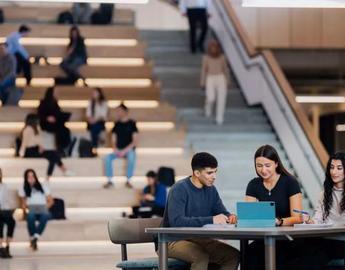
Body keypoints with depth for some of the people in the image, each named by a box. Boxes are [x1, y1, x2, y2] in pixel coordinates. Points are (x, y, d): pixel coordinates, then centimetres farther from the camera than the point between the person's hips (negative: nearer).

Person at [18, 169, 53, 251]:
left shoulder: (43, 187, 23)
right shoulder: (23, 189, 23)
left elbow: (51, 201, 17)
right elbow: (23, 203, 19)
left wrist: (45, 208, 0)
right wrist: (26, 210, -1)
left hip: (43, 210, 0)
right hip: (31, 211, 0)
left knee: (45, 216, -40)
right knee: (31, 217, -40)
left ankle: (35, 238, -49)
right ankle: (32, 239, -38)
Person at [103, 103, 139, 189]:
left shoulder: (132, 124, -4)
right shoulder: (117, 124, 9)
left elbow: (135, 141, -9)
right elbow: (114, 139, 12)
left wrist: (125, 151, -16)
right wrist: (115, 149, -9)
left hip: (129, 150, -4)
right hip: (118, 150, 4)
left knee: (131, 157, -37)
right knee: (107, 158, -24)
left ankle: (128, 181, -24)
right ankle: (109, 181, -15)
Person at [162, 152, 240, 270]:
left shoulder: (211, 189, 6)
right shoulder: (179, 189, -17)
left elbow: (222, 213, 11)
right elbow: (176, 221, -30)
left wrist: (230, 217, -16)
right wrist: (211, 220, -35)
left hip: (199, 240, 7)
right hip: (174, 241, -7)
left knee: (233, 255, -13)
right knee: (201, 256, -34)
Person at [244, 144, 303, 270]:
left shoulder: (290, 182, -6)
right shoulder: (254, 185, 7)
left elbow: (298, 218, -12)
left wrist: (279, 221, -32)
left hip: (288, 238, -3)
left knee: (277, 253, -35)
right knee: (250, 252, -29)